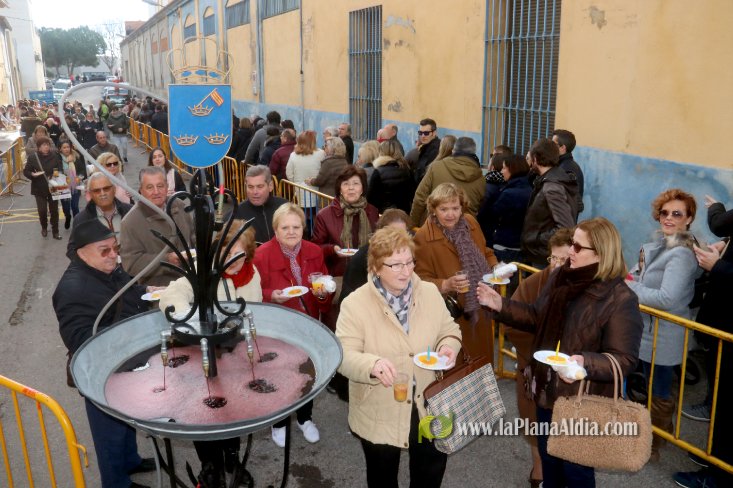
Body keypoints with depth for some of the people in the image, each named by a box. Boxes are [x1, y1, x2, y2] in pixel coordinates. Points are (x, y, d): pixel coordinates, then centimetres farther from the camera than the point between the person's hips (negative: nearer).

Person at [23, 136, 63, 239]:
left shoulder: (54, 155, -6)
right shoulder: (32, 157, -8)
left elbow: (61, 169, 0)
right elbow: (25, 171, -1)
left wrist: (58, 173, -21)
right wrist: (33, 174, -21)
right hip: (39, 189, -1)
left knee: (54, 210, 7)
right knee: (42, 210, 1)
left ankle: (55, 231, 19)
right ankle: (44, 227, 29)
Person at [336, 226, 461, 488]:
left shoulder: (430, 292, -4)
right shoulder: (355, 304, -17)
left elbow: (449, 330, 7)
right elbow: (343, 356, -22)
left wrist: (448, 346, -16)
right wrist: (373, 365, -42)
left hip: (427, 407, 4)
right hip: (379, 415, -3)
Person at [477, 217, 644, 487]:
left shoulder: (620, 299, -21)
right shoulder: (561, 277, -2)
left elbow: (624, 360, -21)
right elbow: (537, 317, 10)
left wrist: (585, 363, -39)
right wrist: (500, 305, -1)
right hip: (548, 391, 7)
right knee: (548, 458, 25)